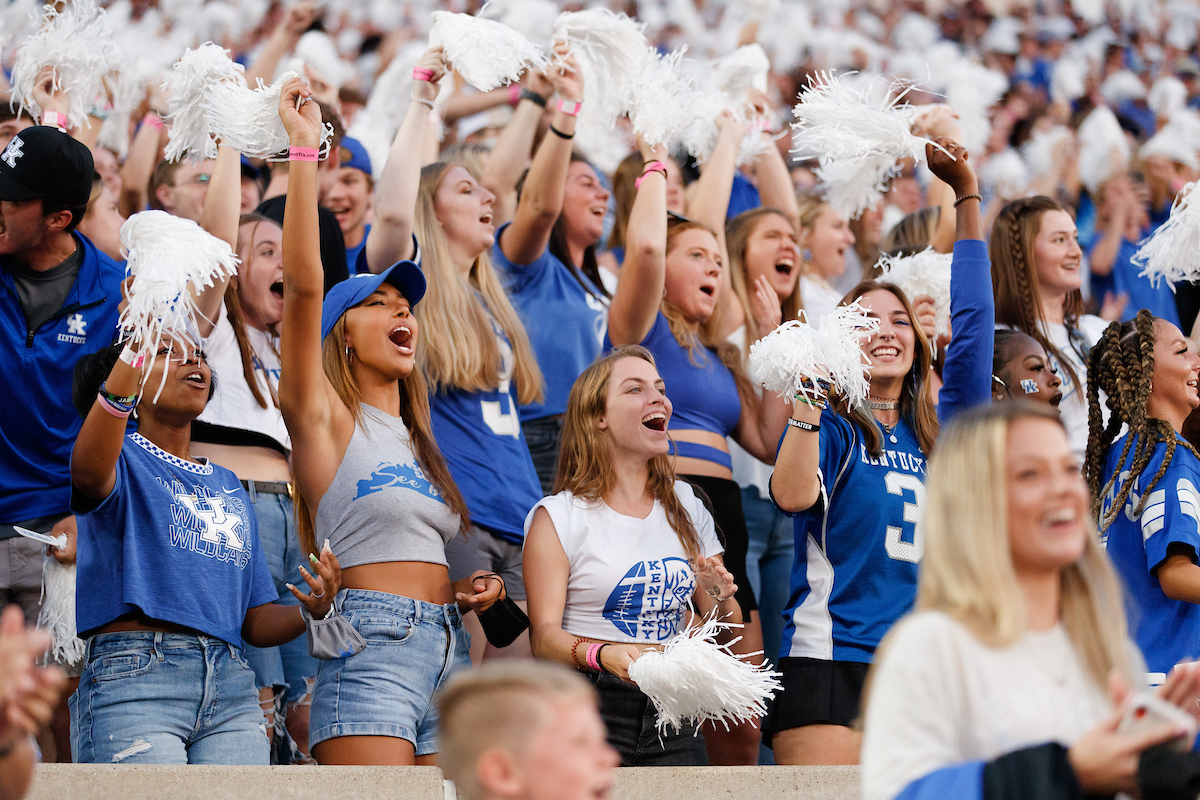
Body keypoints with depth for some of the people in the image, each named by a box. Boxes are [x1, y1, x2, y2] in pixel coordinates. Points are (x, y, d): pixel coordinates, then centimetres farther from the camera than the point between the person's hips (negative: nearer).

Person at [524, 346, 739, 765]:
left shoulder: (686, 507, 14)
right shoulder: (559, 517, -1)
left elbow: (727, 632, 17)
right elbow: (545, 636, -9)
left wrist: (720, 597, -5)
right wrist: (603, 654, -28)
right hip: (591, 705, -4)